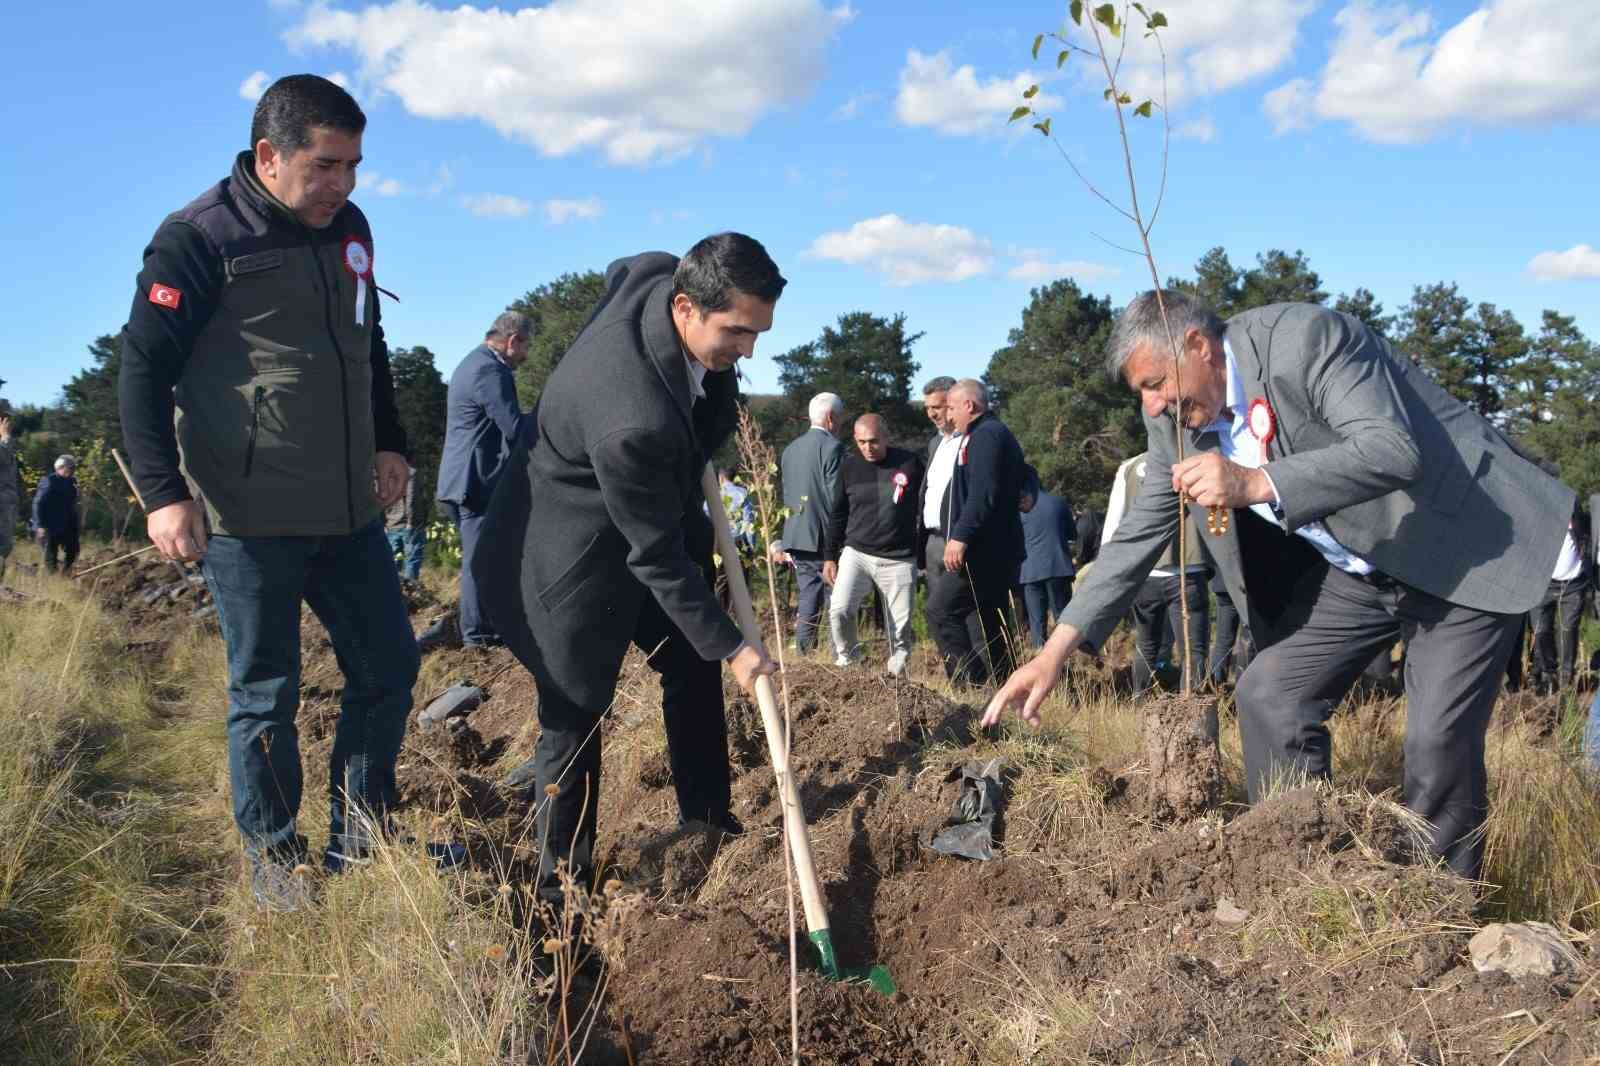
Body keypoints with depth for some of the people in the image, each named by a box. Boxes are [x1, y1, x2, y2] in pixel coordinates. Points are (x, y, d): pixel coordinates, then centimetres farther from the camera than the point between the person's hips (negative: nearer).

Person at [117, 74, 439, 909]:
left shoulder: (348, 228, 10)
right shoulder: (200, 237, -9)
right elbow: (144, 369, -9)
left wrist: (388, 442, 17)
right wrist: (163, 493, -16)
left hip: (348, 511, 7)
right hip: (247, 519, -6)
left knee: (388, 666, 10)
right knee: (266, 693, 4)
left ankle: (359, 837, 26)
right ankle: (273, 856, 21)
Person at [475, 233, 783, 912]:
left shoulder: (661, 272, -19)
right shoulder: (635, 421, -41)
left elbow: (618, 271, 9)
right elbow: (657, 557, -28)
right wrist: (730, 646, -18)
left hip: (650, 508, 9)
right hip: (576, 548, -9)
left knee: (692, 666, 13)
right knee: (576, 709, -2)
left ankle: (707, 822, 28)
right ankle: (563, 884, 14)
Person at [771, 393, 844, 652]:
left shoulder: (791, 448, 13)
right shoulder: (832, 447, -11)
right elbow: (836, 498, -15)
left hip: (797, 536, 7)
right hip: (825, 539, -7)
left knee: (808, 598, 11)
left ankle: (803, 653, 10)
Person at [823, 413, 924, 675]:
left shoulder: (910, 463, -4)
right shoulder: (849, 466, 2)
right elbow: (837, 514, 9)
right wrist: (830, 556, 8)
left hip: (899, 559, -1)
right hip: (856, 553, 1)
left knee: (900, 625, 2)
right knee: (839, 611, -15)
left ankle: (897, 674, 18)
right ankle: (847, 661, 7)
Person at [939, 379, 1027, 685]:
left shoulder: (985, 435, -11)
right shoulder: (998, 434, 22)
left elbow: (982, 493, -22)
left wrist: (961, 536, -24)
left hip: (984, 551, -11)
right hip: (997, 551, 11)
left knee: (947, 609, -12)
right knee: (989, 623, 12)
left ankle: (971, 681, -15)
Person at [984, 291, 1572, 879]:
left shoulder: (1304, 336, -24)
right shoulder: (1177, 420, -4)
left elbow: (1395, 450, -34)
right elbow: (1139, 533, 0)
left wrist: (1257, 483, -45)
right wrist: (1056, 650, -8)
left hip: (1463, 547, -7)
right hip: (1357, 568, 7)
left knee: (1439, 740, -12)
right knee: (1268, 694, -2)